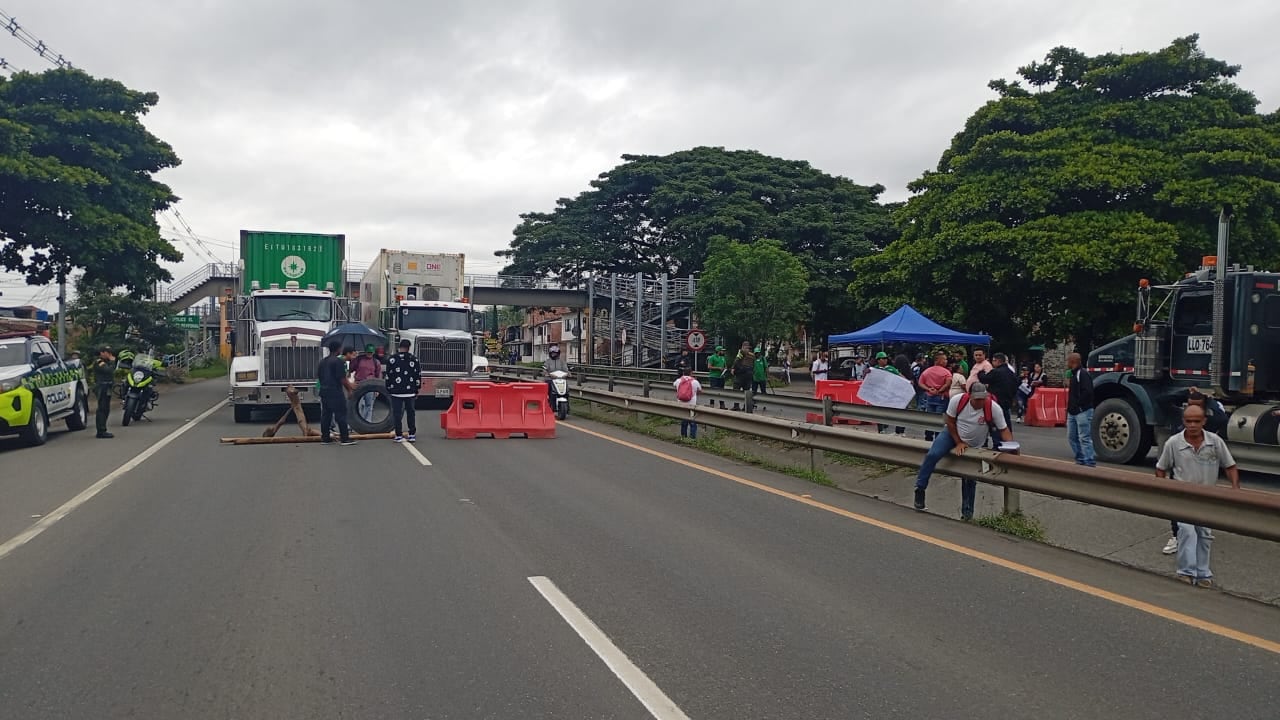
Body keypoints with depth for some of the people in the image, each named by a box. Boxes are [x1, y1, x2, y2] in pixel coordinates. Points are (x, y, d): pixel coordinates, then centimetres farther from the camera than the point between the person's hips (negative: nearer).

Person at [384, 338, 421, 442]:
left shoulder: (391, 359, -3)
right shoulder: (414, 359, 2)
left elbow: (388, 376, -1)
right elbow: (418, 375, 5)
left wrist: (388, 389, 8)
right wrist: (417, 389, 12)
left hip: (396, 391, -2)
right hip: (410, 391, 2)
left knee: (397, 413, 3)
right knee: (411, 413, 11)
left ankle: (399, 436, 3)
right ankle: (412, 435, 11)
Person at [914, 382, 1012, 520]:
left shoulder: (994, 408, -25)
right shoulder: (957, 400, -24)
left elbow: (1004, 430, -15)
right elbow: (950, 422, -11)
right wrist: (958, 443, -12)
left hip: (974, 446, 1)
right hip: (953, 435, 0)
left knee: (970, 479, 6)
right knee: (932, 455, -25)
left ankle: (967, 511, 22)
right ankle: (920, 489, -14)